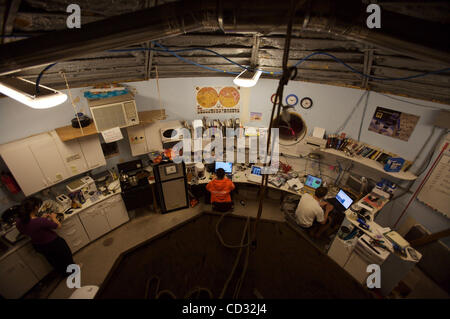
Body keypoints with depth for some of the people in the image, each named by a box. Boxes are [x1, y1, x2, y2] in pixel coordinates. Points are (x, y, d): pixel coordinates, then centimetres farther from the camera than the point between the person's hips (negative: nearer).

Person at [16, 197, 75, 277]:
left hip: (38, 246, 7)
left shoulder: (18, 222, -20)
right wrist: (53, 217, -4)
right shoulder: (41, 222, -40)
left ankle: (64, 273, 56)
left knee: (54, 261, 32)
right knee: (65, 256, 25)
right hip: (53, 243, -7)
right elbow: (58, 225, -22)